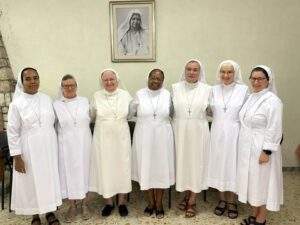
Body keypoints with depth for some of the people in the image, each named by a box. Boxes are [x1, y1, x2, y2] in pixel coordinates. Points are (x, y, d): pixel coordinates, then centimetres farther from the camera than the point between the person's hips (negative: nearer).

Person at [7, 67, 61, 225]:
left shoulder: (47, 99, 2)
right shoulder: (16, 104, -9)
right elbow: (13, 132, -8)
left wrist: (54, 146, 11)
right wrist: (17, 157, -11)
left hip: (49, 148, 3)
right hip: (29, 150, -3)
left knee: (50, 178, 12)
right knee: (32, 181, 9)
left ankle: (50, 211, 32)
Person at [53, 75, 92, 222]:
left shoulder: (85, 101, 1)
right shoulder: (56, 105, -2)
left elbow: (90, 119, 7)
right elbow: (53, 126, 1)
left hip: (84, 144, 1)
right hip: (66, 145, -1)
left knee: (84, 171, 11)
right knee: (69, 173, 8)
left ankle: (84, 204, 29)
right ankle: (72, 206, 26)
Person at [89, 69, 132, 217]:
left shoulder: (125, 95, 1)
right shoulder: (97, 96, 0)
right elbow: (91, 115, 11)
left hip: (121, 138, 0)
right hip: (103, 139, 0)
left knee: (122, 167, 8)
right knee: (105, 168, 7)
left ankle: (122, 201, 25)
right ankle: (108, 202, 25)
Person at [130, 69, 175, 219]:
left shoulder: (167, 94, 1)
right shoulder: (140, 94, -2)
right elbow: (131, 111, 11)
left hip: (162, 137, 0)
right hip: (144, 137, 0)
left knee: (160, 168, 7)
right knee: (146, 168, 9)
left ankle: (159, 204, 25)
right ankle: (151, 202, 28)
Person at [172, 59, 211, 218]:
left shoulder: (206, 89, -1)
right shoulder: (175, 88, 2)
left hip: (198, 132, -1)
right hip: (180, 132, 1)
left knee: (196, 163, 6)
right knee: (182, 162, 10)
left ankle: (192, 200, 21)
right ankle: (187, 194, 31)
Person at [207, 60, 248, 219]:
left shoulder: (243, 89, -4)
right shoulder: (214, 90, 5)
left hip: (234, 134, -3)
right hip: (217, 133, 3)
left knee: (232, 166, 6)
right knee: (218, 166, 10)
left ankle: (231, 201, 25)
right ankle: (222, 200, 28)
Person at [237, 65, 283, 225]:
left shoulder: (272, 101, -15)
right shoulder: (251, 98, 8)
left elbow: (274, 130, -18)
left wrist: (266, 151, -20)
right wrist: (244, 147, 14)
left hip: (261, 149, -7)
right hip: (247, 149, 7)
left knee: (262, 182, 6)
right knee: (251, 181, 15)